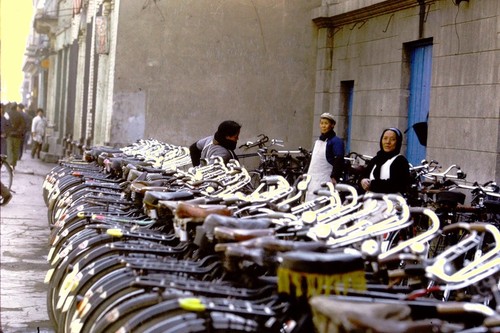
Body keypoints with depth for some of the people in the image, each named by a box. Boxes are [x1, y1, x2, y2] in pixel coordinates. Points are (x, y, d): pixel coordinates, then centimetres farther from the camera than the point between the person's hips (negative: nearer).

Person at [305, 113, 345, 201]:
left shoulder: (336, 141, -6)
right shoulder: (318, 141, 20)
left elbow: (339, 160, -17)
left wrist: (334, 177, -26)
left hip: (325, 182, -8)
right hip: (312, 182, 8)